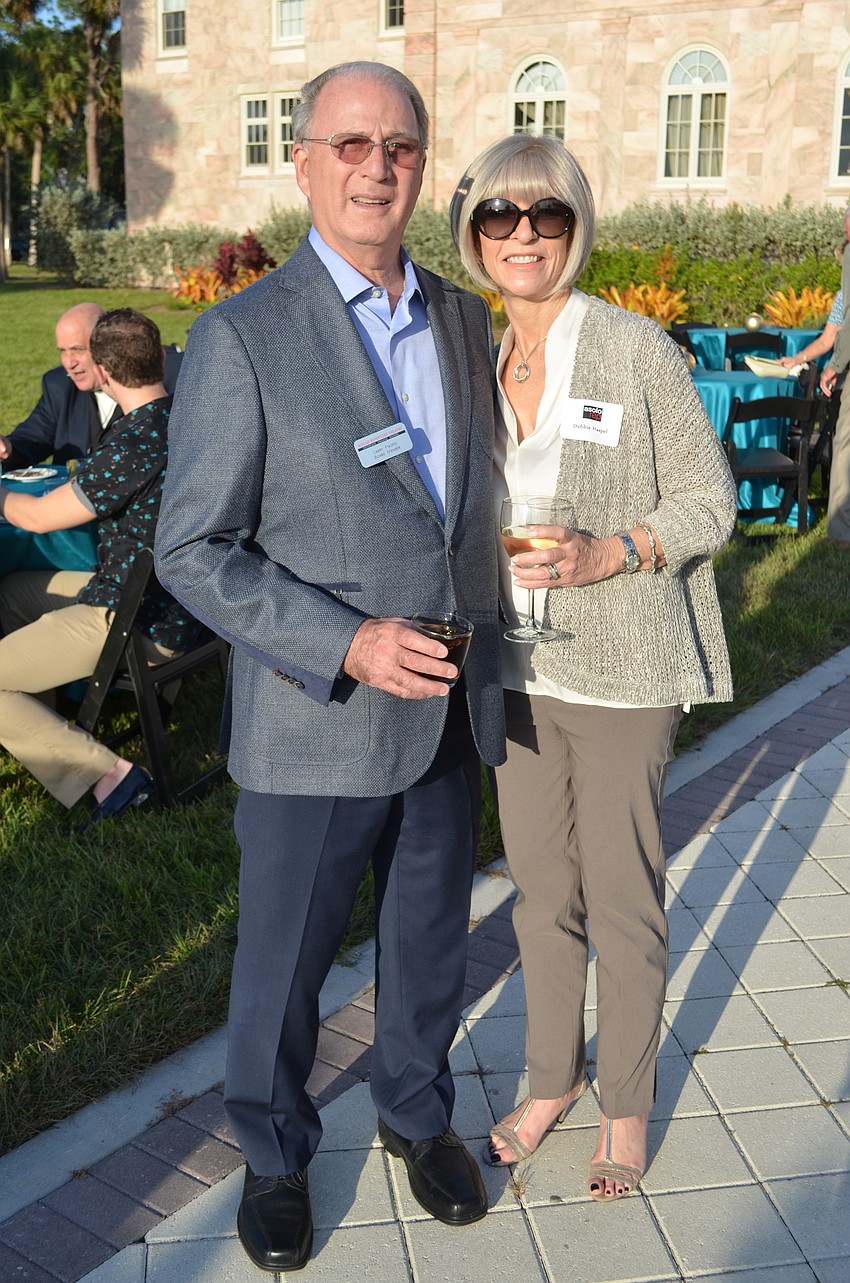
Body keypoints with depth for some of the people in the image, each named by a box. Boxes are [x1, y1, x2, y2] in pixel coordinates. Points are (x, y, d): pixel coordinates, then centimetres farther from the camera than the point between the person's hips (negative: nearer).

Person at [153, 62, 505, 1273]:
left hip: (450, 714, 5)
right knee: (284, 959, 13)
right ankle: (274, 1152, 40)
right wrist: (346, 644, -23)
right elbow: (193, 551, -13)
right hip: (315, 726, -4)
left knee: (430, 939, 20)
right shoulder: (242, 336, -12)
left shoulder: (462, 317, 6)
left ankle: (417, 1112, 47)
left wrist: (482, 662, 13)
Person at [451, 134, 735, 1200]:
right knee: (540, 887, 16)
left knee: (621, 897, 7)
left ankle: (627, 1103, 29)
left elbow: (708, 501, -7)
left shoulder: (638, 350, -11)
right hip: (516, 668, 5)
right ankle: (551, 1079, 37)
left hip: (621, 669, -4)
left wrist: (608, 554, -22)